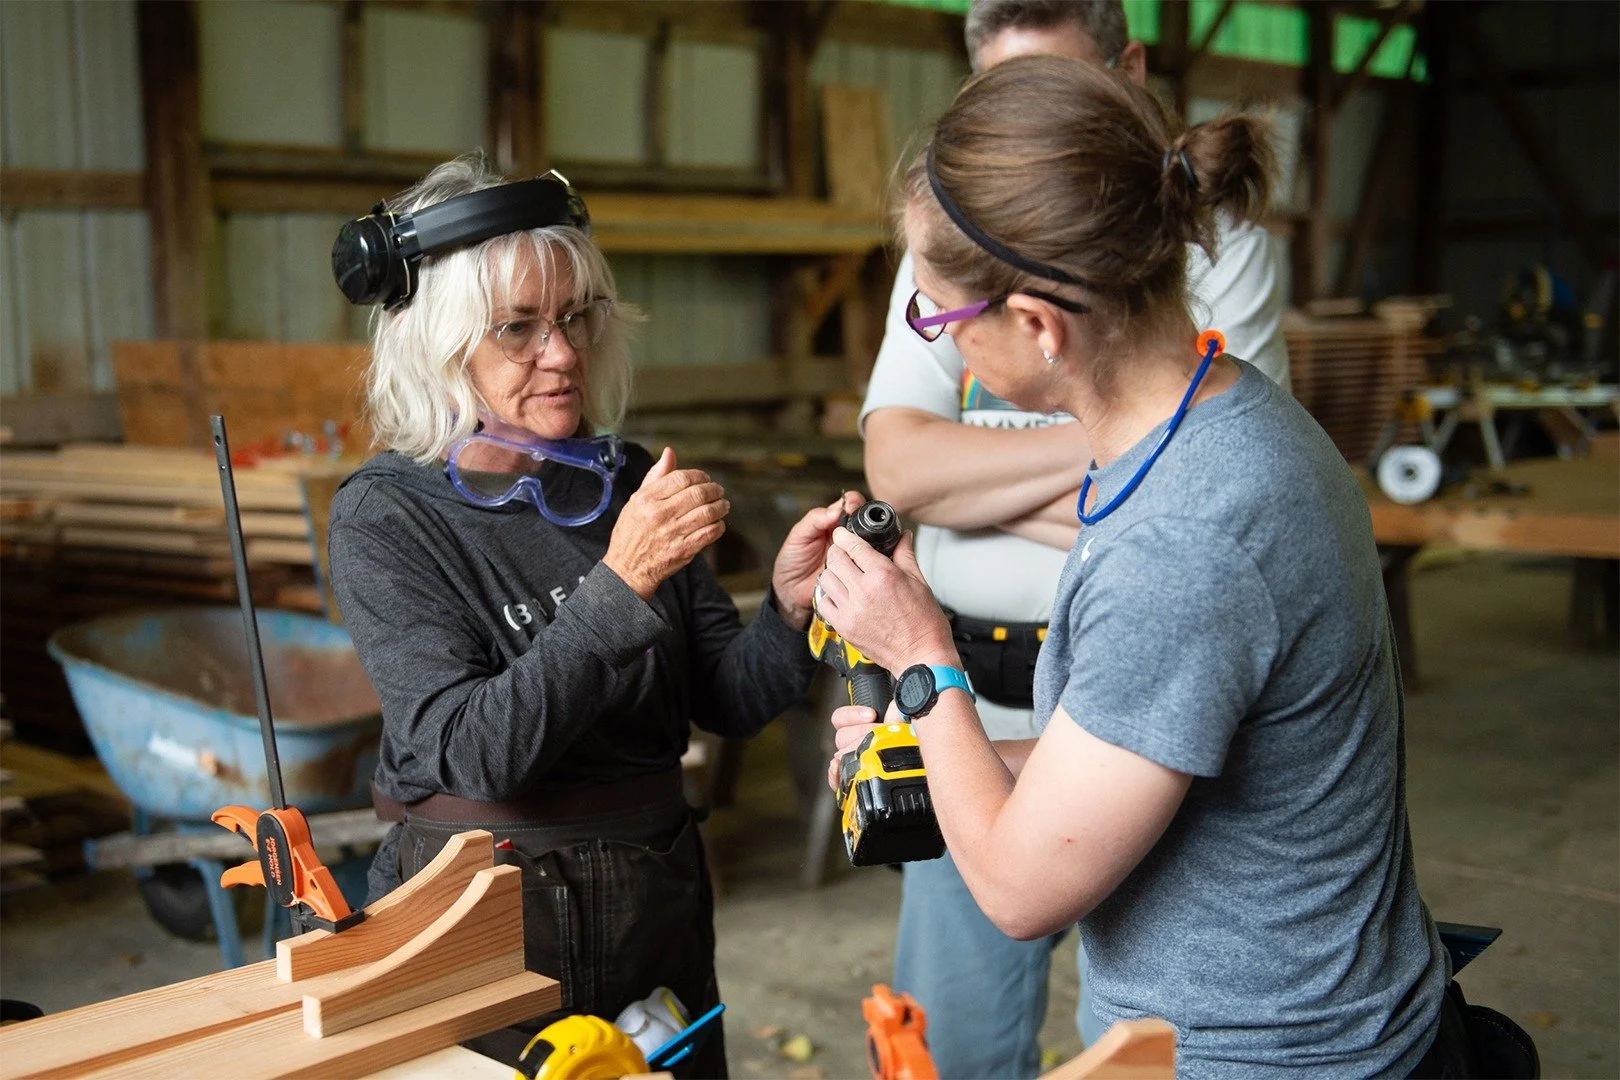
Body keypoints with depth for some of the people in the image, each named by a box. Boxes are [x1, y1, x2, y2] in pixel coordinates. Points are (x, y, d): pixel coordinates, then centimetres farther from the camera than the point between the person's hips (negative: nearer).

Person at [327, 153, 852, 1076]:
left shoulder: (628, 482, -1)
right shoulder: (385, 516, -13)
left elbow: (729, 702, 0)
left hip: (656, 889, 4)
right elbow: (473, 750, -25)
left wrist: (792, 608, -20)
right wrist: (620, 584, -32)